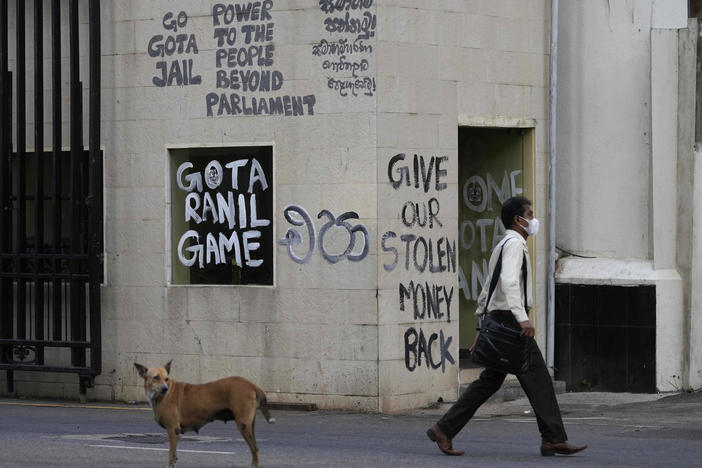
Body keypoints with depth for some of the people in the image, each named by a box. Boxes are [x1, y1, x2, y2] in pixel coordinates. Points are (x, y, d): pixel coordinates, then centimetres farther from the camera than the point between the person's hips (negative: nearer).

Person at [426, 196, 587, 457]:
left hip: (498, 320, 10)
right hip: (510, 320, -10)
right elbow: (509, 282, -26)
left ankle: (444, 429, 6)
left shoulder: (501, 247, 23)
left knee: (490, 381, 9)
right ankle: (553, 439, -7)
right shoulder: (515, 244, -10)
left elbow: (487, 290, 26)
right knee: (537, 378, -7)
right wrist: (522, 318, -34)